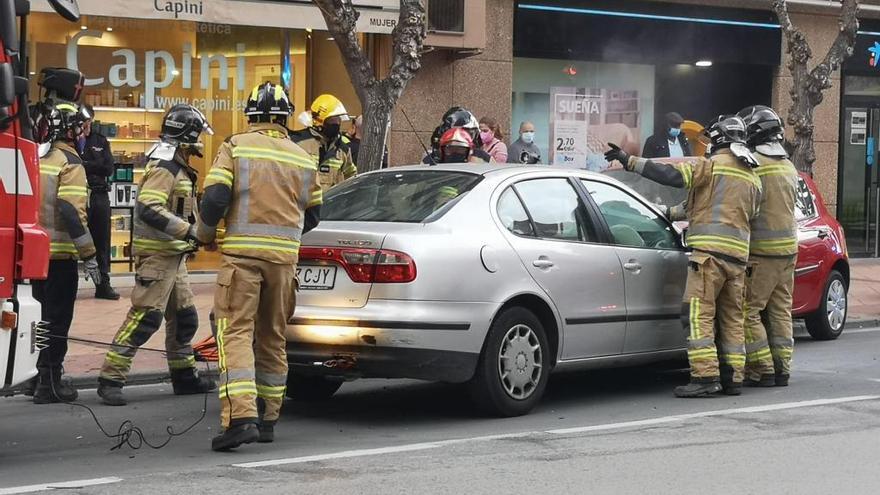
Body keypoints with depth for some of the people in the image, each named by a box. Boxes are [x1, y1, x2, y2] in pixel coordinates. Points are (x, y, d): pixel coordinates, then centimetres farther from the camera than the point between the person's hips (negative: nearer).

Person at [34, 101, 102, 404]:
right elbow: (72, 213, -22)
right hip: (60, 254, -8)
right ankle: (49, 384, 1)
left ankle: (45, 378, 23)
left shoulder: (38, 159, 11)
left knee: (46, 316, 17)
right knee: (58, 321, -1)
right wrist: (89, 256, -19)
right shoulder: (70, 164, -13)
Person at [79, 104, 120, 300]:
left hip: (99, 195, 4)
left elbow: (109, 168, 0)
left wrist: (85, 165, -9)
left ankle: (103, 284, 14)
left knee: (102, 241, 7)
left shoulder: (100, 141, 10)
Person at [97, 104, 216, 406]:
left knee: (184, 316, 16)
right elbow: (148, 210, -28)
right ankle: (111, 379, -12)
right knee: (145, 317, -13)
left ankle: (184, 376, 27)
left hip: (173, 255, 11)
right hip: (156, 253, -11)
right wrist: (187, 230, -29)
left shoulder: (177, 167, 16)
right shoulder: (164, 167, -16)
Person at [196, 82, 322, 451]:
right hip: (284, 255, 4)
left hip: (241, 252, -4)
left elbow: (215, 198, -10)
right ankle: (267, 418, 21)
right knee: (272, 338, 15)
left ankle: (240, 417, -21)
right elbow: (313, 215, 18)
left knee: (236, 334, -6)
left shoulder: (235, 147, -1)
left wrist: (205, 234, 8)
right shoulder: (302, 158, 13)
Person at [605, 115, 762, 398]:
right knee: (732, 318, 13)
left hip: (710, 250, -7)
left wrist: (631, 161, -14)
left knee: (699, 314, -8)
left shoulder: (712, 165, -2)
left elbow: (673, 175, -15)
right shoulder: (753, 178, 21)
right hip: (739, 255, 7)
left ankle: (705, 376, -15)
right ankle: (732, 379, 13)